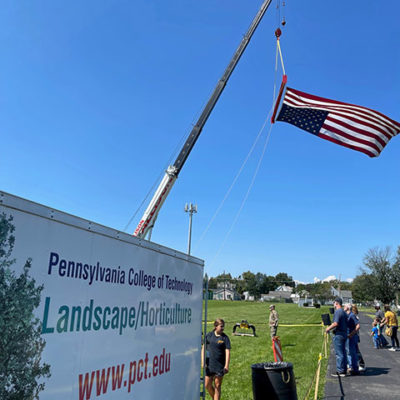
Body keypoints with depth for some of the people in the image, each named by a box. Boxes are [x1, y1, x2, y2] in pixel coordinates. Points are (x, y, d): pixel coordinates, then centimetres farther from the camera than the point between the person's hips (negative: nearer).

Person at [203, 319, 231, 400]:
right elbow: (204, 349, 5)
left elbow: (227, 352, -7)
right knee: (207, 385, 8)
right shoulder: (209, 335, 0)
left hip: (220, 366, -2)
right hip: (209, 365, 2)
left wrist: (227, 365, -14)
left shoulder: (225, 338, -4)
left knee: (217, 386, 4)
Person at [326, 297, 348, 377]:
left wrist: (328, 328, -11)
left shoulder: (337, 311, -15)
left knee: (339, 353, -4)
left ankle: (340, 371, -1)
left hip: (338, 335, -10)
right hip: (344, 334, 10)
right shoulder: (344, 312, 15)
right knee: (343, 353, 15)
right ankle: (344, 370, 21)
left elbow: (336, 323, -24)